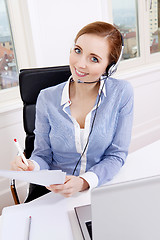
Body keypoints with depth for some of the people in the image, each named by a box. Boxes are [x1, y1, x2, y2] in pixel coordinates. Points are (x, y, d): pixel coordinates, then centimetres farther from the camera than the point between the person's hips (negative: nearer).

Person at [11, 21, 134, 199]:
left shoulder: (122, 93, -8)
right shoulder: (47, 99, -6)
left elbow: (116, 155, -4)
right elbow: (43, 155, 2)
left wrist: (84, 182, -20)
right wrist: (31, 166, -21)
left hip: (103, 189, 1)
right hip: (54, 195, 0)